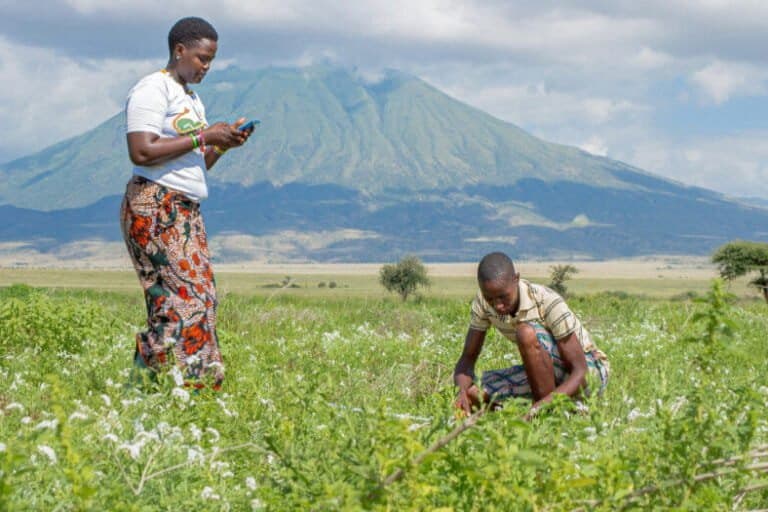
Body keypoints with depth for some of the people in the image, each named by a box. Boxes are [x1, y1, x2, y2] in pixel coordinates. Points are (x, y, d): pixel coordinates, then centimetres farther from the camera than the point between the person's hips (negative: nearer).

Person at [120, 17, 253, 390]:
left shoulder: (191, 99, 23)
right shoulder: (153, 90, -6)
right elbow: (141, 152, -18)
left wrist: (222, 145, 4)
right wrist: (202, 137, -14)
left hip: (186, 212, 9)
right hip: (154, 206, -9)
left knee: (201, 296, 0)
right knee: (185, 294, -16)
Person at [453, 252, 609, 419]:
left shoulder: (548, 303, -28)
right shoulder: (483, 304, -13)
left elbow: (580, 371, -29)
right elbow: (468, 358, -8)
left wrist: (545, 403, -46)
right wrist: (463, 391, -32)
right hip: (544, 374, 6)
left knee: (527, 333, -34)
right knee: (472, 393, -18)